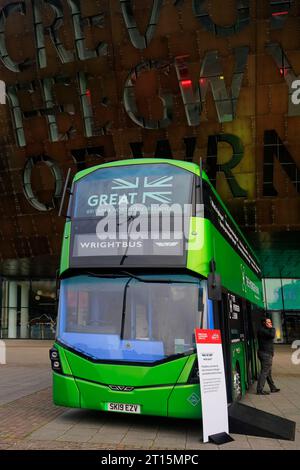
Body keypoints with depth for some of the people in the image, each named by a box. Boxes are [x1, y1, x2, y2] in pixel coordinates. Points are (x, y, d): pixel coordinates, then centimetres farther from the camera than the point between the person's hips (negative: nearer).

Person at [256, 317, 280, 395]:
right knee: (264, 372, -9)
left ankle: (273, 388, 26)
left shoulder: (266, 330, 19)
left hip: (267, 354, 11)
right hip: (265, 354, -11)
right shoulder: (262, 330, -16)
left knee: (268, 372, 17)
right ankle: (260, 390, -6)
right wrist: (272, 328, -15)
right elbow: (272, 335, -28)